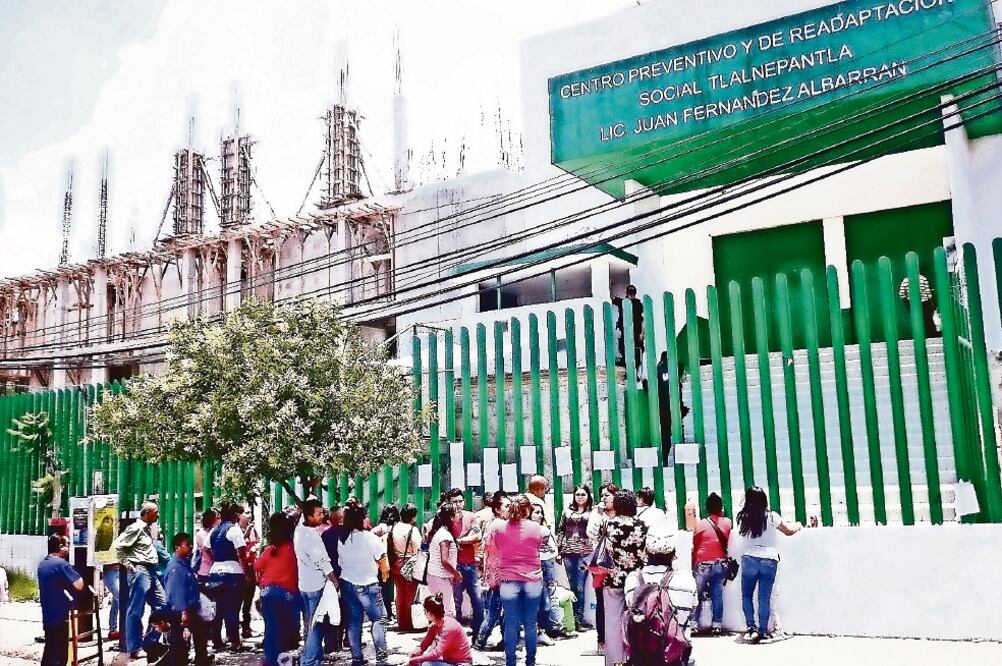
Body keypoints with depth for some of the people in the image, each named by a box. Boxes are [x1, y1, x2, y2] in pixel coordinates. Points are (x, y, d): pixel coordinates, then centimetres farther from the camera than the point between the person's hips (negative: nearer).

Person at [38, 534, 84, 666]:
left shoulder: (42, 564, 10)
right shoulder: (61, 563, -18)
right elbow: (79, 585, -22)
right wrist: (77, 574, -5)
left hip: (47, 616, 9)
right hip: (59, 617, -9)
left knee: (49, 652, 17)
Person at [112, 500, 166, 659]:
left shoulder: (148, 528, 17)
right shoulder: (136, 528, -10)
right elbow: (117, 546, -16)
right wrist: (128, 565, -13)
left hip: (151, 571, 9)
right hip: (140, 571, -9)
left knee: (161, 606, 9)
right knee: (136, 611, -3)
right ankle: (135, 649, 2)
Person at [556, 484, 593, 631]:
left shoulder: (592, 512, 4)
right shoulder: (567, 511, 12)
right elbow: (560, 530, 13)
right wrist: (558, 549, 7)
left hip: (584, 552, -3)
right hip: (568, 552, 3)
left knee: (580, 587, -5)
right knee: (571, 586, 7)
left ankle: (579, 619, 3)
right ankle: (574, 618, 17)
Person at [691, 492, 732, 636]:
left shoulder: (700, 524, -9)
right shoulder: (727, 523, -2)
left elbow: (695, 547, 0)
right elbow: (727, 543, 10)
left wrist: (693, 565, 11)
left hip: (703, 565, -3)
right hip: (720, 564, 3)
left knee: (698, 594, 8)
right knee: (717, 595, 9)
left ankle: (694, 624, 8)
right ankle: (717, 625, 10)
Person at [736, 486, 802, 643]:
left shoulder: (743, 518, -3)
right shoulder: (771, 517, -5)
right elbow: (788, 531, 10)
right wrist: (797, 526, 33)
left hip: (749, 559, 0)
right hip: (769, 561, 0)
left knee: (746, 596, 14)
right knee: (764, 598, 7)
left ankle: (751, 627, 4)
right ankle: (763, 631, 8)